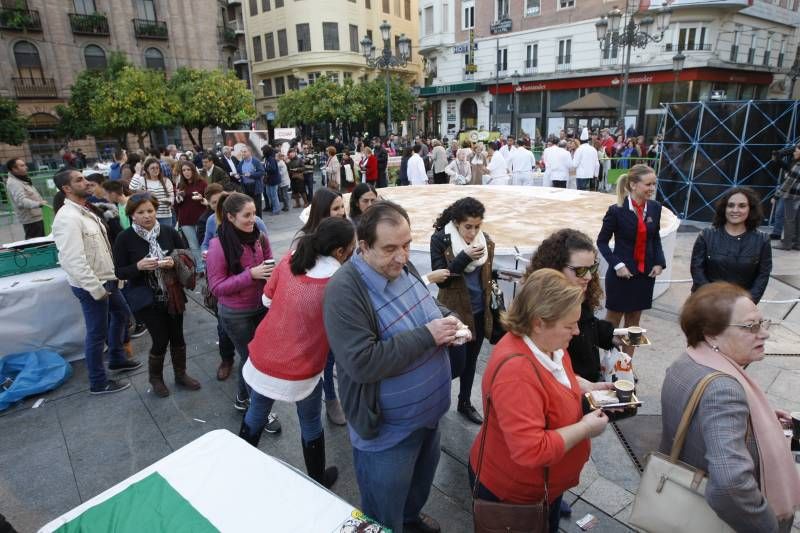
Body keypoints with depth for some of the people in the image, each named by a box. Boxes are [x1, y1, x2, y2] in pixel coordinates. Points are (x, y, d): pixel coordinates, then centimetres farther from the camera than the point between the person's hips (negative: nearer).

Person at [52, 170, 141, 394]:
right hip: (91, 286, -10)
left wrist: (113, 275, 14)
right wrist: (96, 288, -24)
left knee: (121, 314, 25)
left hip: (106, 279, 10)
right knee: (97, 333, 3)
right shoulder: (68, 218, -22)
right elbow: (73, 260, -28)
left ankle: (117, 359, 44)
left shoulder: (85, 211, 8)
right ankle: (98, 383, 20)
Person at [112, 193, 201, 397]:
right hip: (146, 299, -3)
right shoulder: (124, 238, -9)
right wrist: (138, 266, -24)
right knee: (161, 339, 0)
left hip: (173, 295, 3)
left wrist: (174, 262, -19)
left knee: (177, 336, 13)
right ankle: (155, 379, 28)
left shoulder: (169, 232, -4)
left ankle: (181, 374, 35)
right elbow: (119, 272, -5)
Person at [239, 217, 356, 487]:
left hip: (262, 360, 4)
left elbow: (267, 299, 7)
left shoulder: (289, 260, -6)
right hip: (301, 372, -4)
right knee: (311, 424, 21)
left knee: (256, 414, 28)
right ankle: (318, 483, 42)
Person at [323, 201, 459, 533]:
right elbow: (363, 363, -33)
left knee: (421, 482, 33)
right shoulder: (345, 291, -28)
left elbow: (427, 308, 13)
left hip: (427, 411, 8)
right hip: (387, 430, -7)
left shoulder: (402, 267, -4)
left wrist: (446, 321, -10)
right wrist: (426, 335, -30)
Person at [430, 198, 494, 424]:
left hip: (479, 311, 5)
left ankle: (465, 403, 37)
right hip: (454, 312, -4)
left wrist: (494, 309, 12)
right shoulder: (440, 240, -14)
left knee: (471, 361, 17)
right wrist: (465, 257, -30)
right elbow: (440, 279, -18)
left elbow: (488, 277, 10)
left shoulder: (486, 241, -1)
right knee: (456, 364, -3)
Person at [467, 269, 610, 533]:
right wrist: (585, 428, -29)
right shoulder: (516, 369, -39)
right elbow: (531, 451, -40)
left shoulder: (548, 343, -10)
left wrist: (588, 387, -3)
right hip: (512, 491, -8)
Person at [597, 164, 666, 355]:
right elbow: (602, 241, -7)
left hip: (645, 274, 5)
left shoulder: (655, 208, -1)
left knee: (633, 322, 15)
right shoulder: (616, 210, -15)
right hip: (621, 274, -5)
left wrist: (659, 263, -2)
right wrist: (617, 265, -17)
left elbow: (656, 238, 11)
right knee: (613, 320, 9)